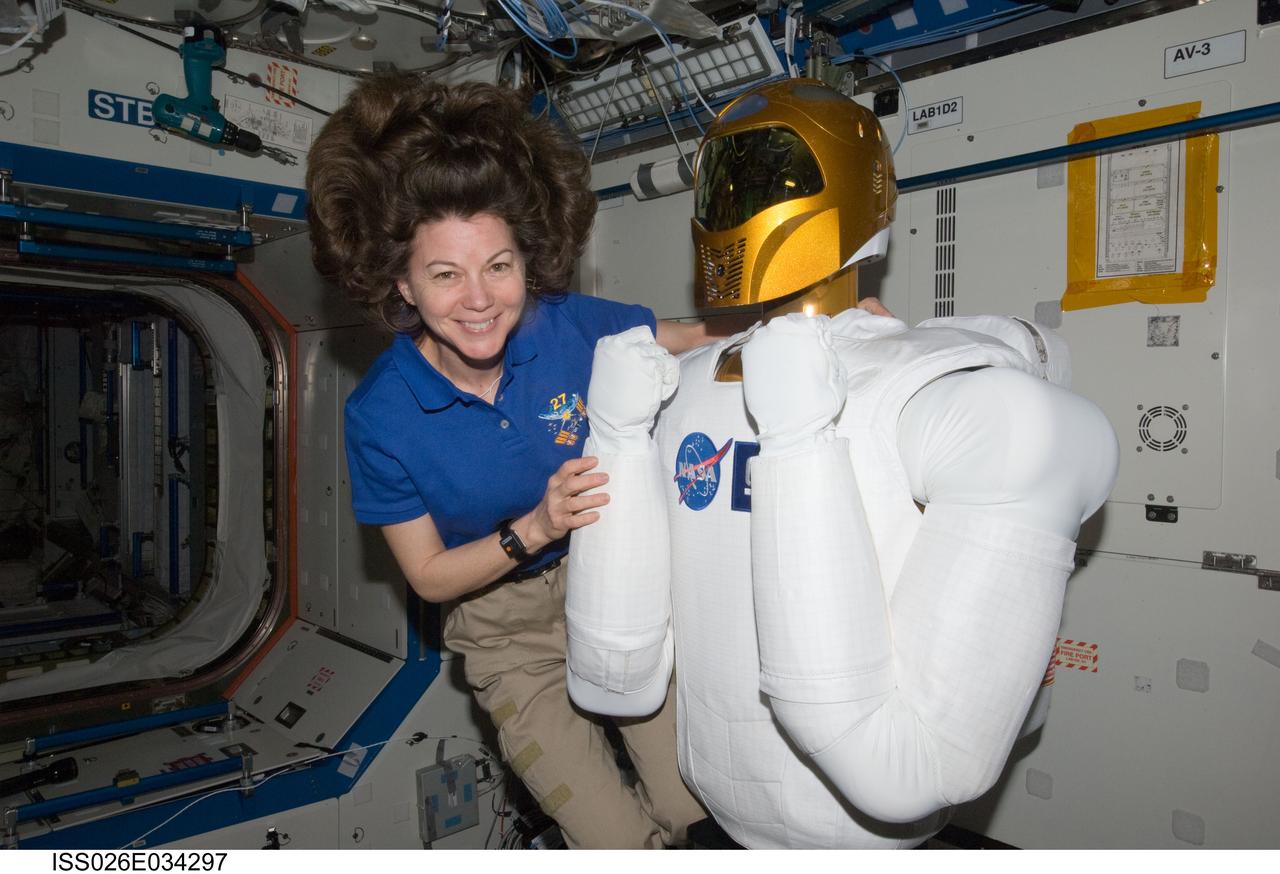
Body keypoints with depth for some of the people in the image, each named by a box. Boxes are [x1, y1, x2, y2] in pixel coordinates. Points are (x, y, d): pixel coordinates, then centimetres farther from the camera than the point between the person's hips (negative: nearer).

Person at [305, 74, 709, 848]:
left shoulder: (574, 328, -19)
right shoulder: (381, 414, -20)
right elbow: (429, 576, -11)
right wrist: (533, 530, -29)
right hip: (509, 632, -1)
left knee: (692, 806, -2)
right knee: (621, 845, 1)